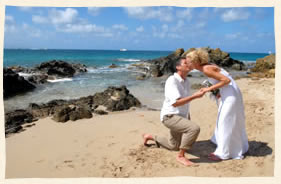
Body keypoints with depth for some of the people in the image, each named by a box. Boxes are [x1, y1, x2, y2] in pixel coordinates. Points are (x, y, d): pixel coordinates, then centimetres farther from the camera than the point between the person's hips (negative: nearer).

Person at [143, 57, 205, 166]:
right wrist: (195, 96, -29)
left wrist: (189, 119, 22)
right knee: (194, 129, -30)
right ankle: (181, 156, -13)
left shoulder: (186, 82, 9)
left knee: (174, 146, 22)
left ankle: (150, 137, 38)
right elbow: (175, 103, -29)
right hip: (170, 117, -9)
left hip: (180, 117, 9)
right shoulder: (172, 81, -20)